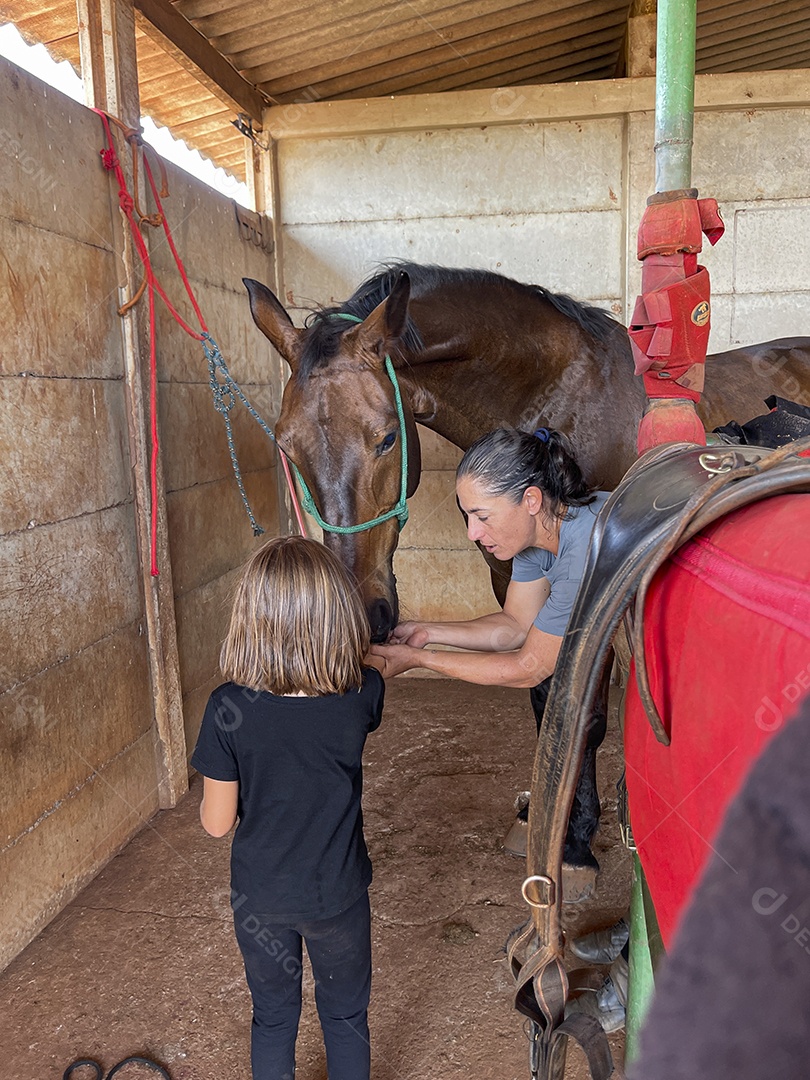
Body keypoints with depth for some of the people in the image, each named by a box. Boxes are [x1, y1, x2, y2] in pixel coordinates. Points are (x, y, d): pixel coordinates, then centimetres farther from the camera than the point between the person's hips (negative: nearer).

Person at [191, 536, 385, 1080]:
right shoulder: (361, 695, -23)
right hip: (338, 894, 0)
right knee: (346, 1018, 25)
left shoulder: (229, 710, -25)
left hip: (259, 897, 0)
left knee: (273, 1019, 26)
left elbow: (216, 822, -13)